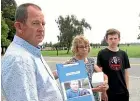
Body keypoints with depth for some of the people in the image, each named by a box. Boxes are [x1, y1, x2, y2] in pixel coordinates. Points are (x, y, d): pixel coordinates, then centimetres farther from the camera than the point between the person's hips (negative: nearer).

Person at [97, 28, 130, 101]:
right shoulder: (102, 54, -6)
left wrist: (127, 88, 7)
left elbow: (126, 72, 9)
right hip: (108, 91, -3)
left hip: (122, 91, 4)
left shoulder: (123, 54, 5)